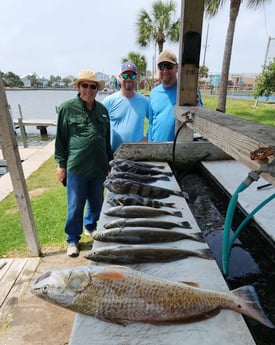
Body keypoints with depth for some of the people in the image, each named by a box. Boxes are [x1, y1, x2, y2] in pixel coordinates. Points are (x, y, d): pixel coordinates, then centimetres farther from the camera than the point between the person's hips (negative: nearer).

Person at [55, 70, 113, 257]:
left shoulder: (102, 109, 7)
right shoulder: (67, 108, -4)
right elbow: (60, 139, -2)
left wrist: (109, 161, 15)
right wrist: (61, 164, -3)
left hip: (99, 166, 4)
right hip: (76, 167, -4)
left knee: (97, 202, 18)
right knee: (75, 206, 7)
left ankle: (91, 226, 45)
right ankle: (73, 239, 27)